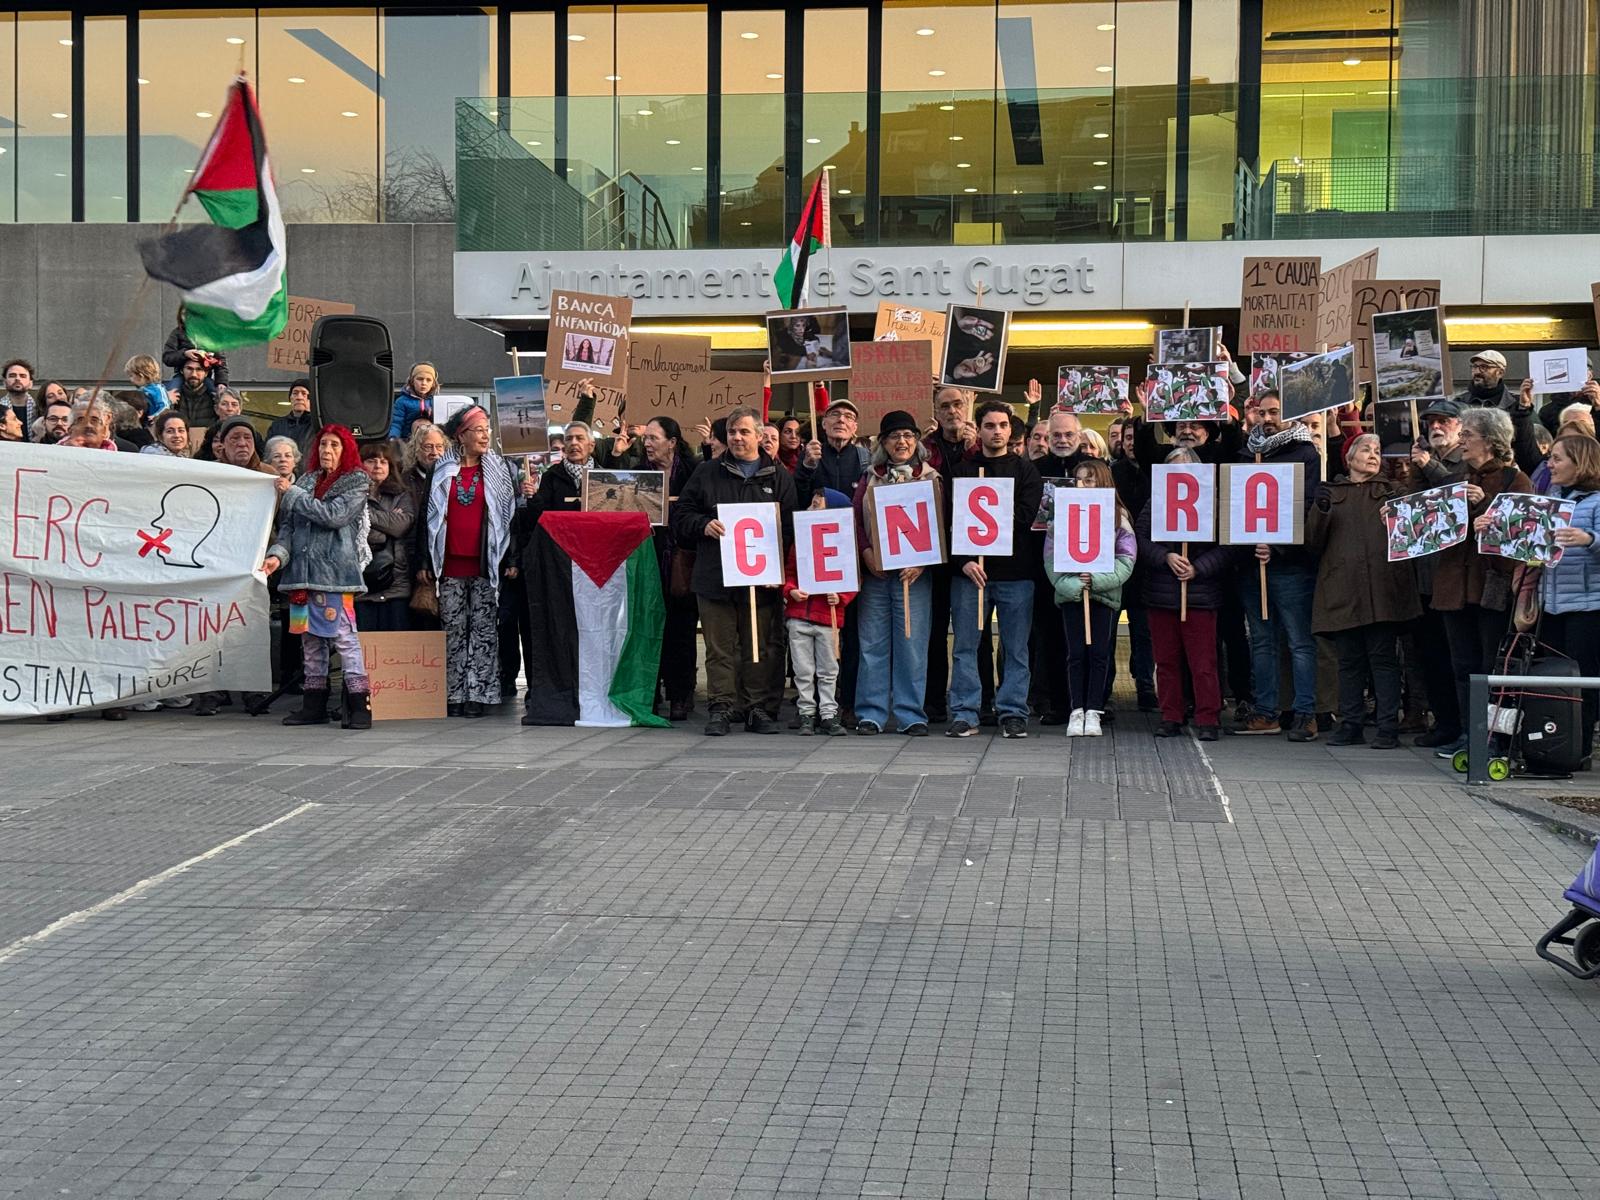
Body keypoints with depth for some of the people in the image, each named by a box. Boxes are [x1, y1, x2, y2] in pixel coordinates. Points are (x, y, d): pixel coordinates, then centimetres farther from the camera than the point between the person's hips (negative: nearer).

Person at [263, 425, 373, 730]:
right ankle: (314, 704, 16)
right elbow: (288, 524, 13)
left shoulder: (356, 482, 1)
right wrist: (278, 553, -5)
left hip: (335, 570, -5)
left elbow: (333, 515, -13)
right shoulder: (306, 481, 16)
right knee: (310, 637, 9)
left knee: (344, 636, -10)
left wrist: (292, 494, -5)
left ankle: (359, 705, -8)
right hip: (303, 569, 6)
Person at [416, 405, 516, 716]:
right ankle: (455, 694, 9)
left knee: (484, 629, -1)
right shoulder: (441, 471, 8)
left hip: (486, 564, -1)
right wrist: (424, 562, 3)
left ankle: (479, 694, 3)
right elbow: (426, 515, 9)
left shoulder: (499, 470, 6)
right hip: (450, 565, 1)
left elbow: (511, 514, 5)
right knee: (454, 629, 4)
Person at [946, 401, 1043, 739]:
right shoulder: (962, 470, 9)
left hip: (1015, 572, 0)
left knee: (1015, 647, 3)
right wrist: (963, 560, -12)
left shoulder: (1025, 470, 8)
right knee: (966, 645, 1)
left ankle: (1013, 713, 9)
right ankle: (964, 714, 6)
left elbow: (1026, 516, -6)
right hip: (969, 571, 0)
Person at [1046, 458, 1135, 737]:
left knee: (1099, 653, 0)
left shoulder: (1118, 516, 0)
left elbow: (1126, 560, -6)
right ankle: (1076, 711, 5)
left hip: (1105, 593, 0)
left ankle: (1094, 711, 6)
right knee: (1076, 653, 0)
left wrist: (1097, 579, -19)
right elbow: (1051, 557, -2)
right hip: (1071, 593, 1)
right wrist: (1070, 584, -16)